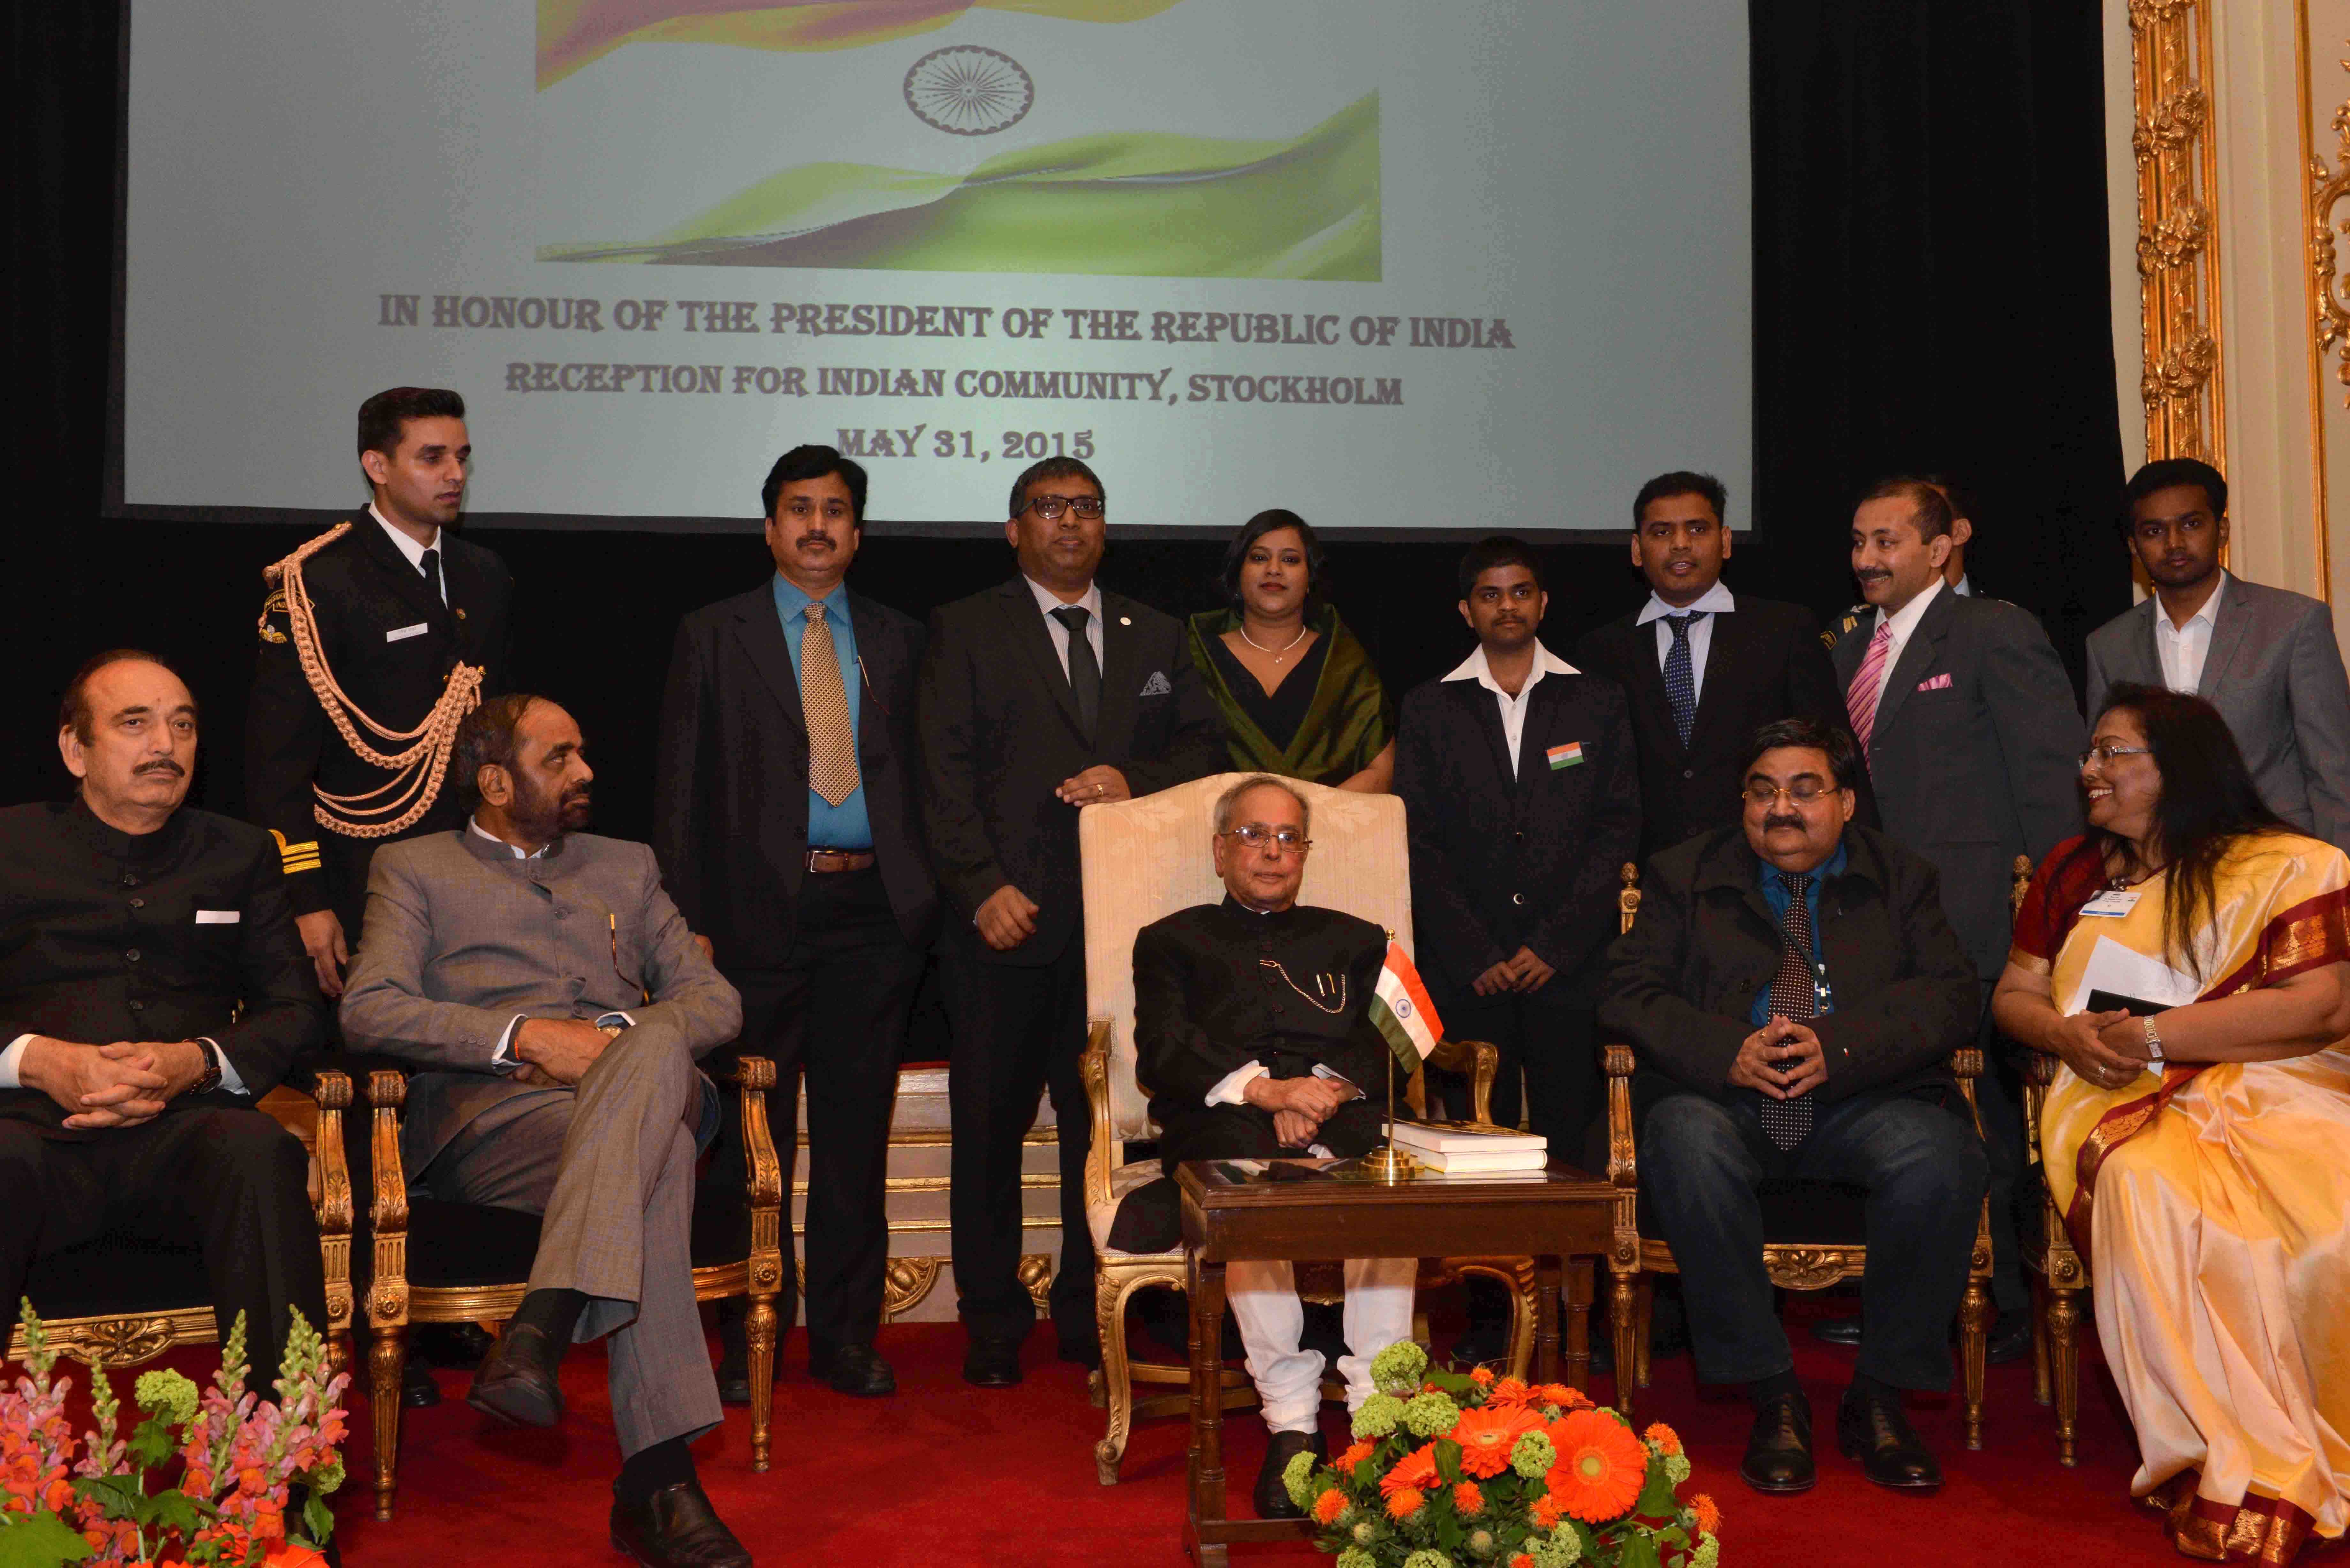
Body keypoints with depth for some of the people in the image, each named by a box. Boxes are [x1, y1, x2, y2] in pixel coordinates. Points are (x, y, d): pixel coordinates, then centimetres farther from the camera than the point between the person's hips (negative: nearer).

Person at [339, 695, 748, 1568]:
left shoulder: (627, 867, 30)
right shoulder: (413, 870, 20)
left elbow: (715, 999, 17)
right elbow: (370, 1012, 1)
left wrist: (621, 1037, -5)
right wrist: (525, 1035, -12)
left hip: (642, 1090, 3)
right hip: (491, 1111, -3)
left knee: (653, 1049, -38)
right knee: (653, 1165, -37)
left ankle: (540, 1331, -48)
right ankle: (659, 1476, -43)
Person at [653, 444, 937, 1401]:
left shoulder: (897, 641, 14)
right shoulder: (714, 637, 6)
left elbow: (917, 773, 12)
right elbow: (680, 788, 3)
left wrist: (920, 895, 0)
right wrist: (691, 923, -5)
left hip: (872, 916, 2)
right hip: (760, 916, -2)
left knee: (856, 1135, 7)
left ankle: (845, 1336, 18)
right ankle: (746, 1340, 16)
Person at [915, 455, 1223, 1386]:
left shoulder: (1155, 637, 17)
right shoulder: (966, 631, 7)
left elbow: (1204, 749, 13)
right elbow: (944, 772, -2)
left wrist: (1135, 778, -8)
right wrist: (983, 885, -13)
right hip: (1008, 919, -2)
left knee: (1105, 1124, 5)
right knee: (990, 1125, 3)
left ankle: (1091, 1314, 18)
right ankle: (994, 1324, 14)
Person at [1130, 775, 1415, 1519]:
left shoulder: (1356, 941, 30)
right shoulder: (1173, 941, 24)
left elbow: (1383, 1044, 14)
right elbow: (1164, 1056, 7)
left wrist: (1328, 1088, -9)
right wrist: (1264, 1089, -11)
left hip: (1339, 1114, 2)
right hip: (1224, 1124, -1)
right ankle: (1292, 1423, -32)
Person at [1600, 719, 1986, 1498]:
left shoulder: (1903, 878, 16)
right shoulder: (1685, 875, 15)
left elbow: (1953, 998, 2)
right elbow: (1629, 995, 3)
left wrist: (1838, 1047, -16)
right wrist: (1729, 1053, -16)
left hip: (1864, 1102, 1)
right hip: (1726, 1096, 0)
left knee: (1942, 1152, -31)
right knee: (1688, 1142, -34)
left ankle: (1880, 1397, -12)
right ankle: (1772, 1396, -20)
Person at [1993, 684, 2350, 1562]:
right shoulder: (2074, 872, 22)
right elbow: (2014, 993, 21)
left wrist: (2153, 1036, -9)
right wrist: (2065, 1034, -3)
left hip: (2269, 1091, -2)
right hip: (2121, 1102, 2)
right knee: (2150, 1195, -35)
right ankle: (2243, 1482, -29)